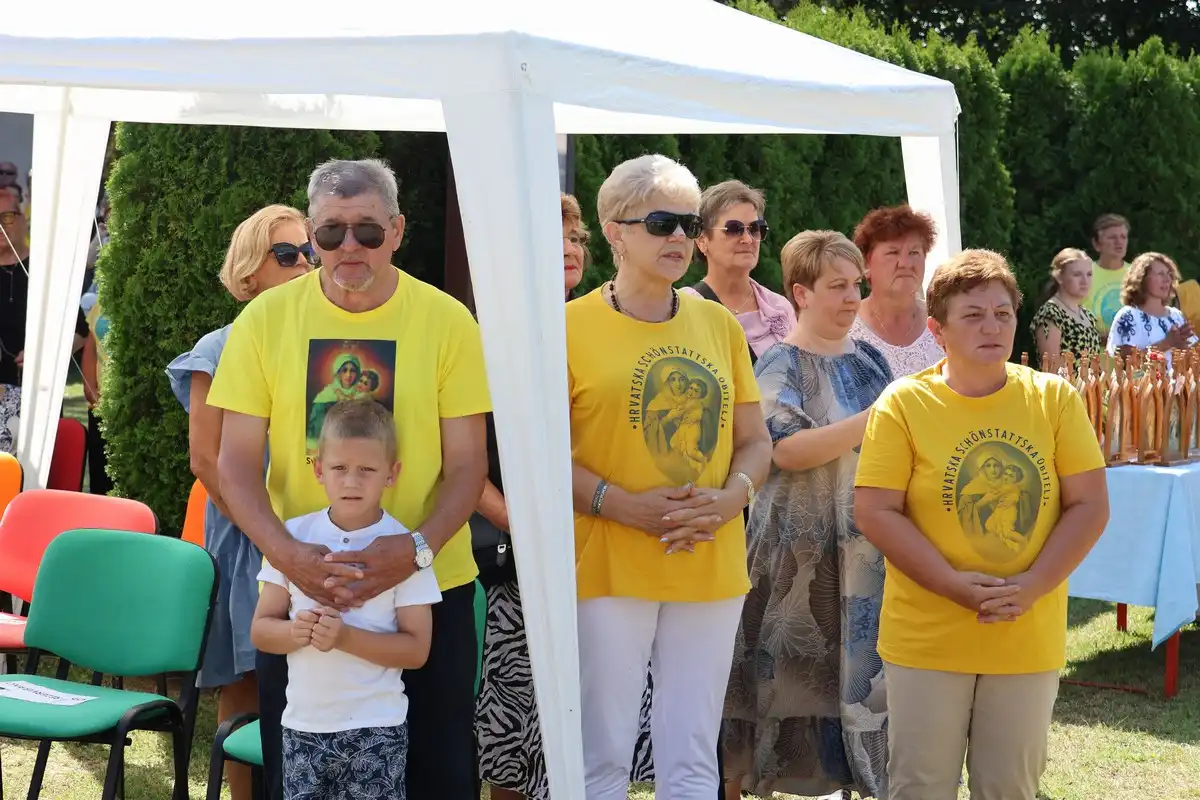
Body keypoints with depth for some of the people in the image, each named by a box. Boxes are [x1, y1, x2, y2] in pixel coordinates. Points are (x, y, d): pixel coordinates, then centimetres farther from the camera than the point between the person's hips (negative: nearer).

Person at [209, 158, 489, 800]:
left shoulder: (447, 320, -5)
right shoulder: (266, 319, -3)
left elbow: (467, 464, -4)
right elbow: (237, 462, -2)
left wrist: (418, 548, -21)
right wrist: (287, 553, -19)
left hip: (428, 585, -1)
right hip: (298, 587, 1)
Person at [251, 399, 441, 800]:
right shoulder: (293, 537, 2)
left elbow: (416, 649, -8)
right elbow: (261, 630, 5)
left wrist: (346, 637, -22)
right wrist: (295, 633, -18)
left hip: (376, 728, -3)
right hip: (303, 723, 3)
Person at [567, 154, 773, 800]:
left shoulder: (719, 324, 10)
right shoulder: (573, 325, -3)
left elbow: (754, 441, 13)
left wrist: (730, 497, -7)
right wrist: (623, 504, -18)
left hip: (711, 570, 4)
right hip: (609, 569, -4)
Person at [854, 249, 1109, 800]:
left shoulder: (1055, 399, 0)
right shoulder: (903, 404, -6)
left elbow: (1090, 507, -2)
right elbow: (876, 512, -10)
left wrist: (1030, 586, -14)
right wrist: (956, 585, -19)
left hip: (1029, 639, 2)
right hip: (928, 638, -2)